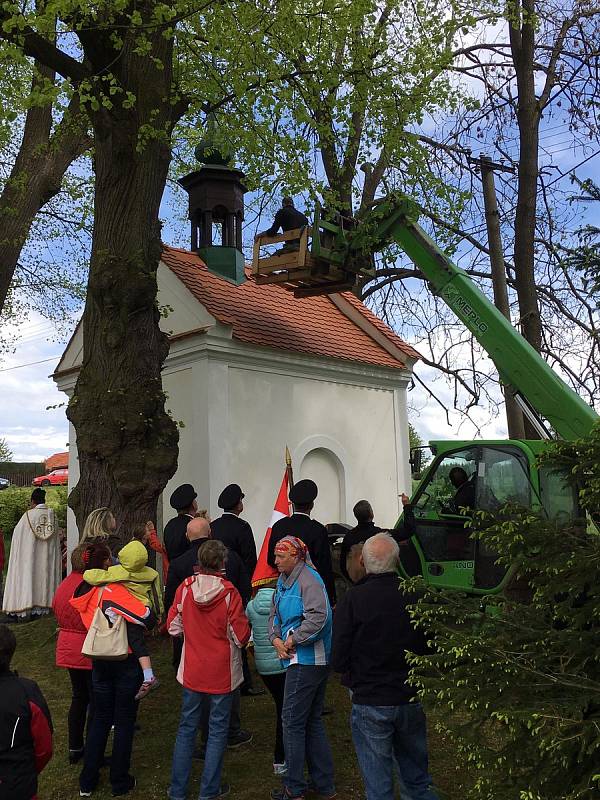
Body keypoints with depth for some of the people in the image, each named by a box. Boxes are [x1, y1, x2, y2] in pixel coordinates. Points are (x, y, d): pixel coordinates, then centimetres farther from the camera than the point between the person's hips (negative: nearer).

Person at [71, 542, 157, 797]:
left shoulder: (83, 592, -4)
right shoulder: (113, 590, -23)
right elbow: (148, 618, -29)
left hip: (99, 661, 6)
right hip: (126, 661, -5)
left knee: (100, 719, 20)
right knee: (124, 722, 10)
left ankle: (87, 782, 26)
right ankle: (120, 782, 21)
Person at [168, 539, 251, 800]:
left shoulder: (185, 588, -9)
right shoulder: (229, 592, -18)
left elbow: (173, 626, 0)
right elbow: (241, 636, -14)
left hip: (191, 671, 3)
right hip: (222, 673, -3)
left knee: (187, 728, 15)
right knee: (217, 730, 11)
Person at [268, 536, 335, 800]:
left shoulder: (308, 580, -18)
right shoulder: (284, 579, 12)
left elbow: (318, 617, -29)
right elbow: (275, 613, 15)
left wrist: (293, 640, -20)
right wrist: (276, 639, -3)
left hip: (307, 661, -10)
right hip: (297, 659, 10)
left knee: (292, 721, -2)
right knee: (312, 721, 17)